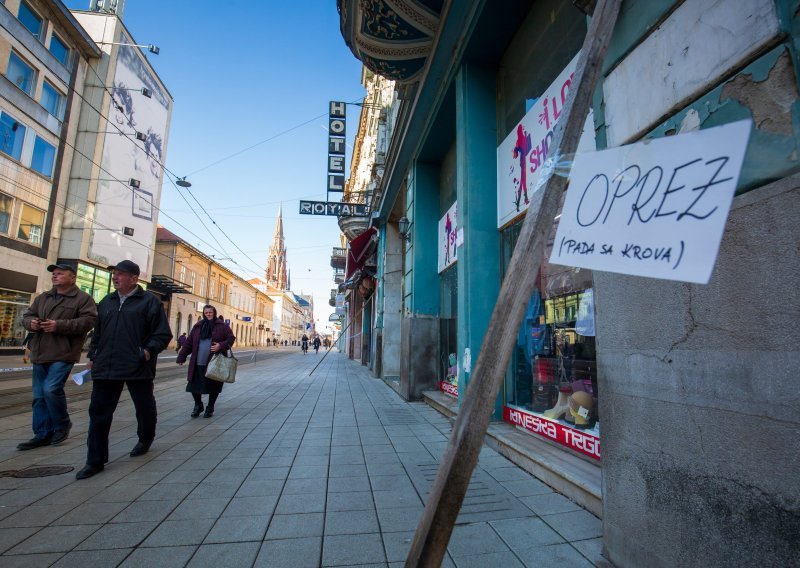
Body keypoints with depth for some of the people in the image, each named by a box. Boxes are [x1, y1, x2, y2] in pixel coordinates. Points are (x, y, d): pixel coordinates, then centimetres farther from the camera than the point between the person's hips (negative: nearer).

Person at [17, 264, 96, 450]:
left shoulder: (83, 299, -5)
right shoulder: (42, 298, 17)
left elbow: (89, 320, -16)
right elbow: (26, 316, 20)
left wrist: (59, 326, -22)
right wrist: (31, 322, -4)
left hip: (63, 355, -7)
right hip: (40, 355, 7)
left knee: (51, 389, -17)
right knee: (39, 396, 11)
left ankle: (62, 424, 8)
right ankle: (42, 435, 22)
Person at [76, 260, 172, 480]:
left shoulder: (149, 301, -5)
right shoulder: (106, 302, 14)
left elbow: (163, 334, -8)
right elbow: (97, 332, 23)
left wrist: (149, 350, -20)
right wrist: (93, 356, 18)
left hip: (138, 369, -5)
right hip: (106, 368, 5)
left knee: (145, 408, 11)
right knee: (99, 412, 4)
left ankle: (145, 440, 37)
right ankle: (96, 461, 14)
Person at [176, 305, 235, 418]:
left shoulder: (222, 326, 0)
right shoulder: (198, 326, 9)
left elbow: (231, 338, -2)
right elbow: (188, 343, 10)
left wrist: (221, 346, -19)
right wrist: (181, 357, 8)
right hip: (198, 364, 3)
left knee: (213, 386, 6)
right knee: (194, 385, 5)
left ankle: (210, 408, 25)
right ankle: (198, 405, 30)